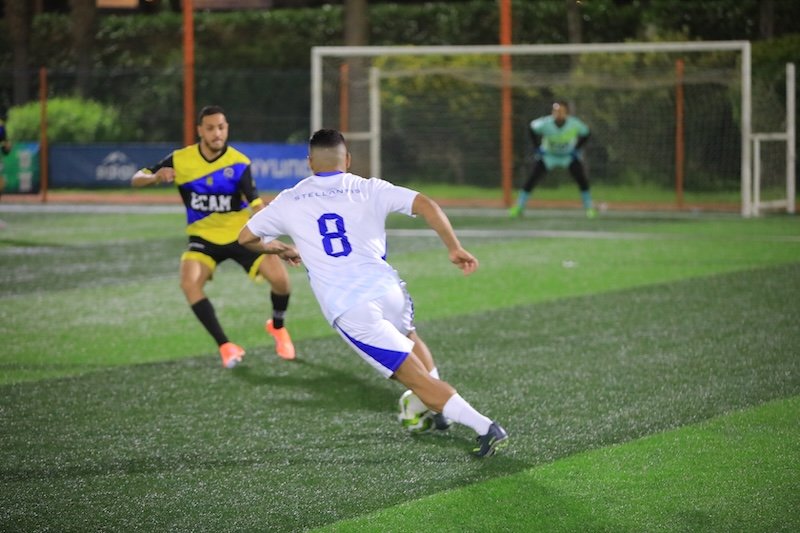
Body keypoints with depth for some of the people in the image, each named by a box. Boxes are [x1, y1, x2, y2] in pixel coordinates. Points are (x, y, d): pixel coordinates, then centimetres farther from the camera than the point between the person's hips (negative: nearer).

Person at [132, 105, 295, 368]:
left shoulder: (239, 163, -15)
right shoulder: (181, 160, -10)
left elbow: (256, 204, -25)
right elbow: (136, 180, -4)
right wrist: (155, 177, -28)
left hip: (240, 235, -1)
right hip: (204, 238, 1)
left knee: (280, 277, -18)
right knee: (189, 282, -28)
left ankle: (277, 327, 17)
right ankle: (225, 346, -15)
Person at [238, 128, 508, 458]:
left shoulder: (290, 202, 11)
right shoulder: (368, 190, 9)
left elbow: (246, 237, 23)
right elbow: (425, 205, -5)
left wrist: (276, 248, 43)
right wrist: (454, 248, 4)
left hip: (347, 312, -2)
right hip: (387, 290, 2)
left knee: (417, 377, -1)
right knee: (408, 339, 37)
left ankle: (485, 427, -12)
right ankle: (444, 411, 40)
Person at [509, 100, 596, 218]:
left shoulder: (574, 124, -27)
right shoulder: (545, 123, -29)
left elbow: (586, 133, -6)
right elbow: (532, 128, -7)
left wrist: (576, 149, -10)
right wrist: (537, 147, -8)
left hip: (569, 155, 0)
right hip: (548, 155, 0)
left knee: (582, 179, -16)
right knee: (532, 179, -13)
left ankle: (590, 208, 0)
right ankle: (518, 208, -2)